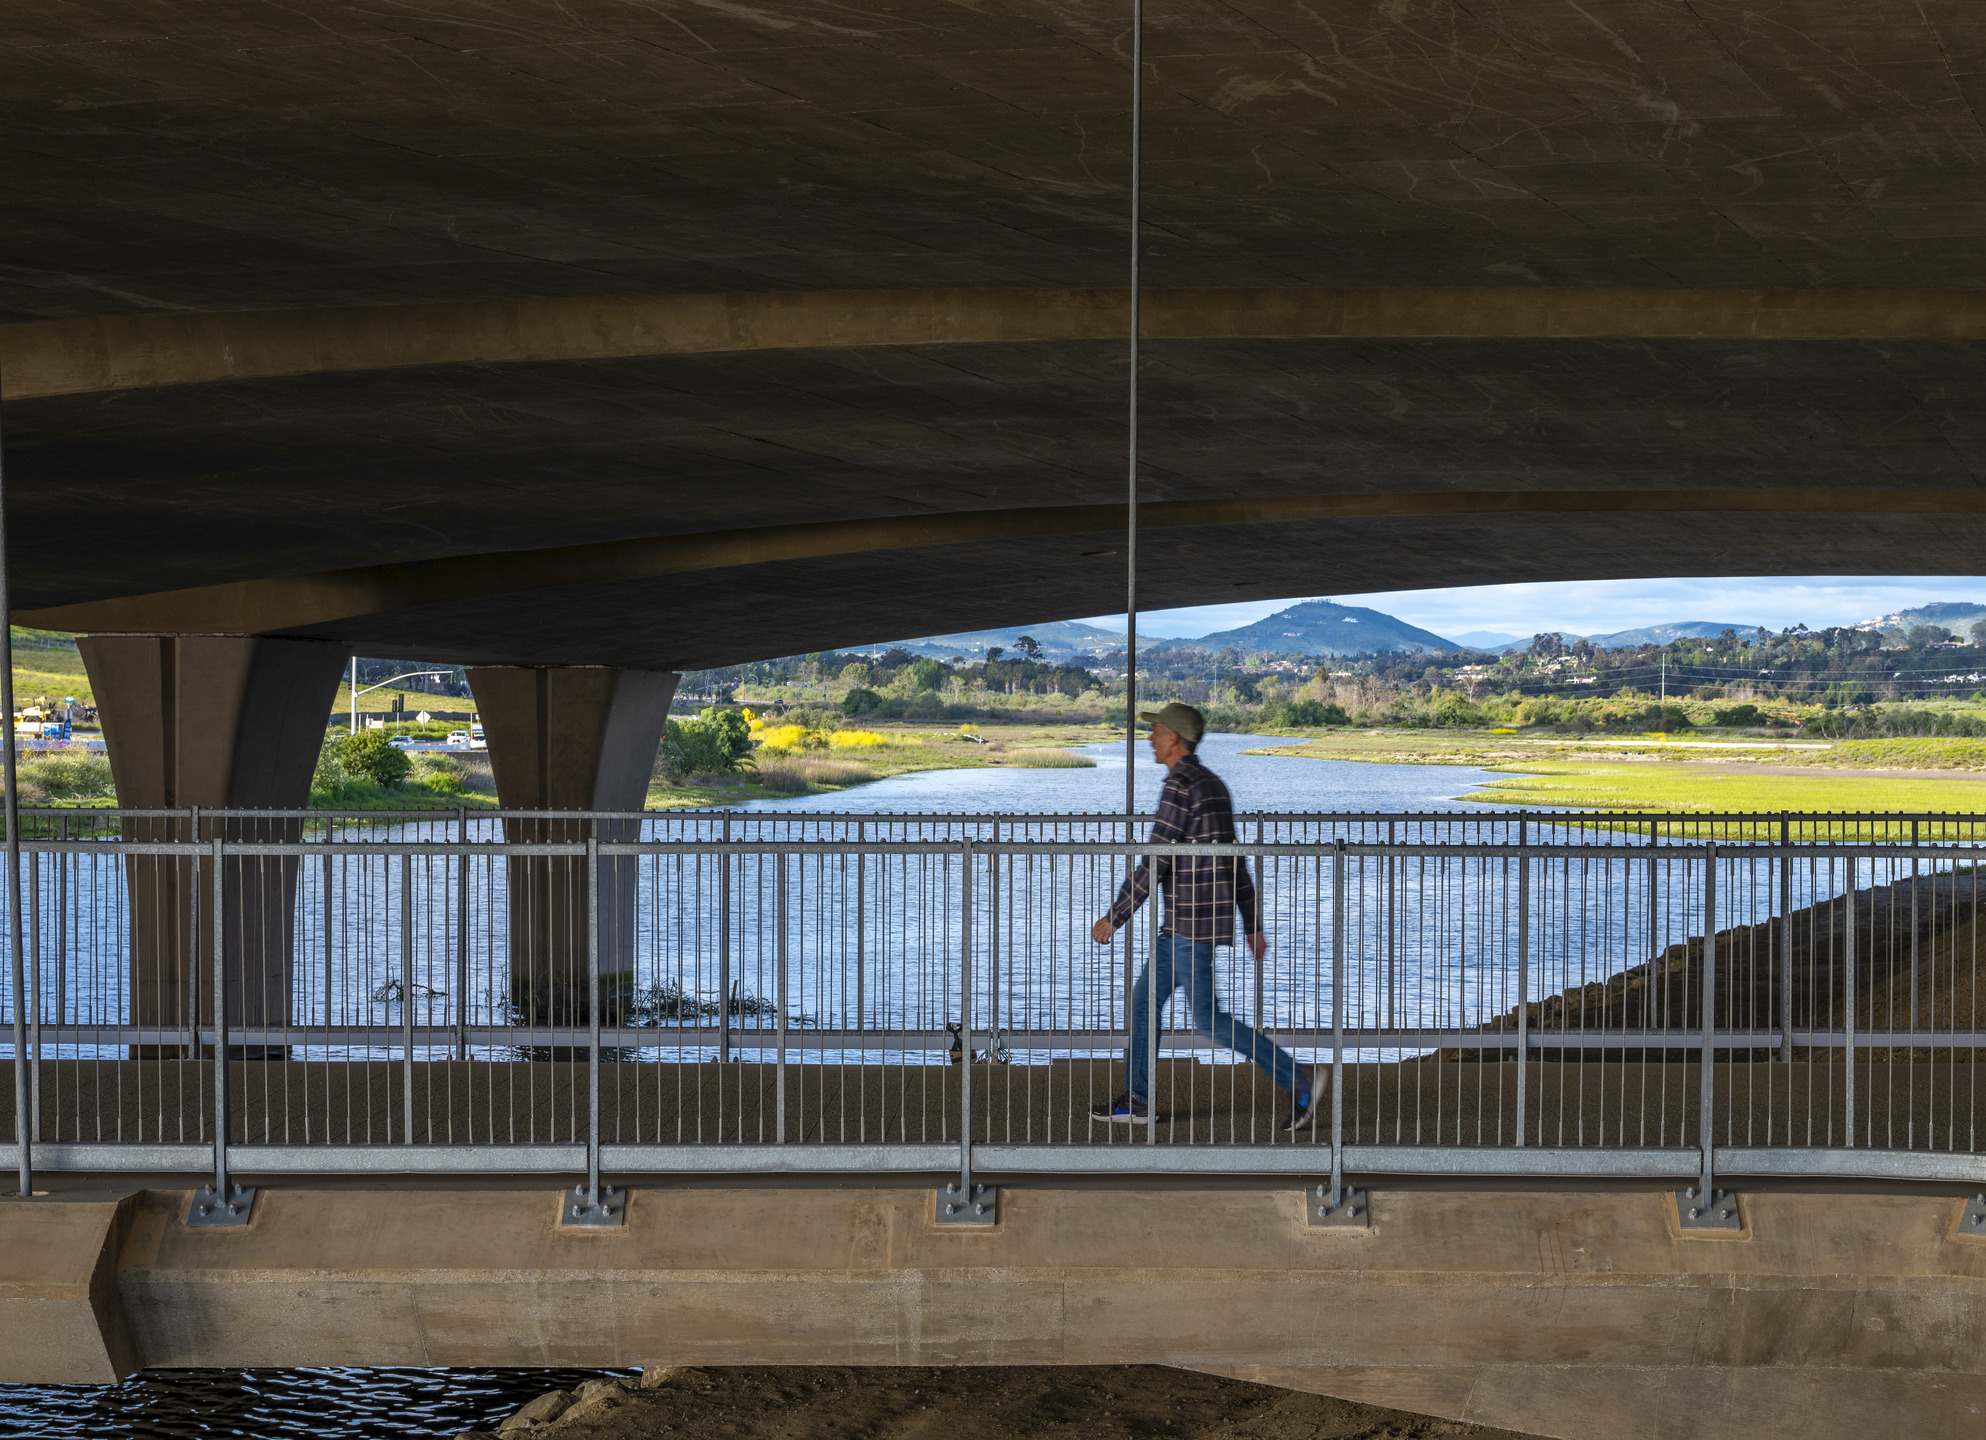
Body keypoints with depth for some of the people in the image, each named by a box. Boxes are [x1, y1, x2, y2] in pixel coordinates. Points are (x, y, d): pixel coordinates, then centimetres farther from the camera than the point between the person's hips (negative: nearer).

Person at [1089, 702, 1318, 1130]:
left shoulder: (1180, 787, -16)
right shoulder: (1213, 785, 15)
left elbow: (1154, 863, -18)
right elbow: (1237, 862, 17)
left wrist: (1114, 918, -12)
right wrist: (1253, 925, 20)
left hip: (1192, 922, -10)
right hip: (1180, 925, 10)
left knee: (1209, 1019, -7)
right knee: (1145, 998, 14)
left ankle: (1295, 1077, -8)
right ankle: (1137, 1099, 17)